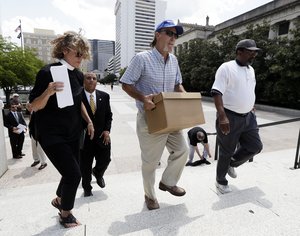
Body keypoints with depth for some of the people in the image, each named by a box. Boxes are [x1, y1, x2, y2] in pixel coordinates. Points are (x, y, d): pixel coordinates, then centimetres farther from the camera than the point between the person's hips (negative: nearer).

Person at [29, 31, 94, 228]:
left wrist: (89, 121, 11)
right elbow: (34, 106, -13)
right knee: (74, 174, -7)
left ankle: (59, 200, 46)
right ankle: (66, 214, 22)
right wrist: (48, 92, -32)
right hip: (52, 134, -7)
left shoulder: (79, 75, 3)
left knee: (72, 172, 15)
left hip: (73, 132, 7)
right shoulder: (48, 72, -16)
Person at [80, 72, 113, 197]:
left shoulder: (104, 96, 4)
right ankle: (87, 188, 34)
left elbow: (109, 115, 7)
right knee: (85, 165, 9)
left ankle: (98, 173, 46)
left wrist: (107, 130, -5)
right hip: (84, 137, -3)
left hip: (102, 135, 3)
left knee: (105, 160, 9)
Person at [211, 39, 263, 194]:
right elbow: (217, 93, -22)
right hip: (230, 117, -7)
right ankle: (221, 181, 26)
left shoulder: (251, 70, 13)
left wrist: (251, 109, 23)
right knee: (227, 151, 4)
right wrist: (222, 116, -31)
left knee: (255, 147, 11)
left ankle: (232, 164, 36)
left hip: (248, 117, 8)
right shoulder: (226, 68, -13)